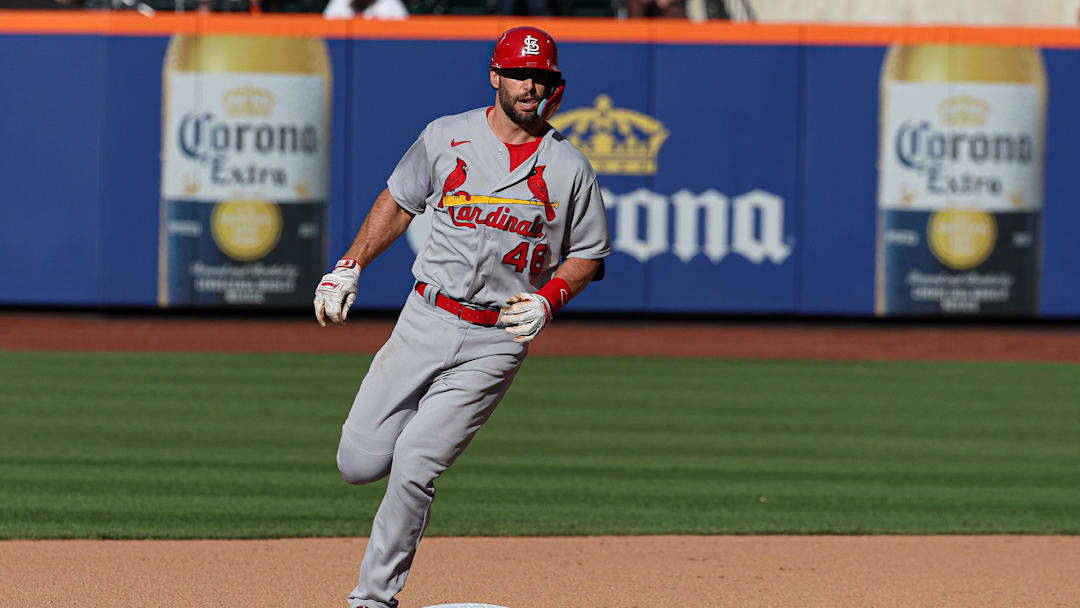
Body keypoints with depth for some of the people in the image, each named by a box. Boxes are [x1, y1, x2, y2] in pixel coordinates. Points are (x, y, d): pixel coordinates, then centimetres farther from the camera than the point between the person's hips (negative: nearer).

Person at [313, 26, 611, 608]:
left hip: (497, 341, -2)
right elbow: (398, 201, 15)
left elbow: (588, 253, 10)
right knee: (359, 463, -4)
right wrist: (349, 267, 5)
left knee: (412, 469, -13)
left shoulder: (569, 169, 1)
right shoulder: (447, 136, 3)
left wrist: (548, 301, -8)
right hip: (426, 320, 2)